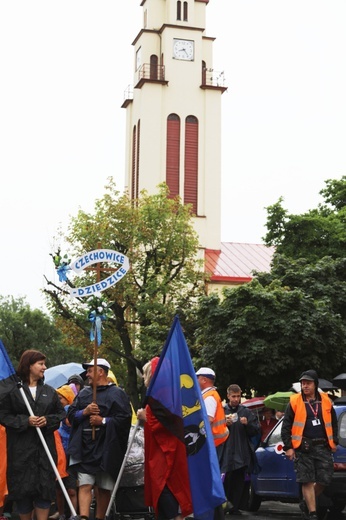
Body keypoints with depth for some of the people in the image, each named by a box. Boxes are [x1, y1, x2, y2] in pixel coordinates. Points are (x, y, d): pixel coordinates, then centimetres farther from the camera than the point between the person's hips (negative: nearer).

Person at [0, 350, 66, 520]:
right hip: (21, 449, -3)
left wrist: (47, 420, -7)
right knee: (23, 487, 1)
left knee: (45, 486, 0)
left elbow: (61, 413, 13)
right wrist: (25, 421, -16)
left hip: (45, 448, 3)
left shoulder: (49, 391, 10)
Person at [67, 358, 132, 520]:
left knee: (104, 488, 7)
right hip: (84, 448, 3)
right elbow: (70, 415, 12)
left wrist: (103, 421, -15)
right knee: (84, 485, -7)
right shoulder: (83, 393, 16)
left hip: (106, 449, -3)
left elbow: (125, 419, -10)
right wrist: (84, 412, -6)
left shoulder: (117, 394, -2)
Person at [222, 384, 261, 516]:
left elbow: (257, 431, 9)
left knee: (239, 482, 2)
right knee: (226, 481, -5)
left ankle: (235, 507, 9)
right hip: (226, 452, -1)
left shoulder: (247, 412, 11)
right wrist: (225, 424, -10)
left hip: (242, 453, 1)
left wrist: (247, 424, -8)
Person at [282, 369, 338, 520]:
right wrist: (288, 447, -4)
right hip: (303, 447, -3)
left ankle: (306, 503, 25)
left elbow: (333, 422, 19)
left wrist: (334, 441, 13)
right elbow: (286, 426, 0)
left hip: (323, 446, 3)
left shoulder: (325, 401, 7)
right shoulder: (295, 402, -2)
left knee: (324, 479, 2)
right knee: (307, 481, -4)